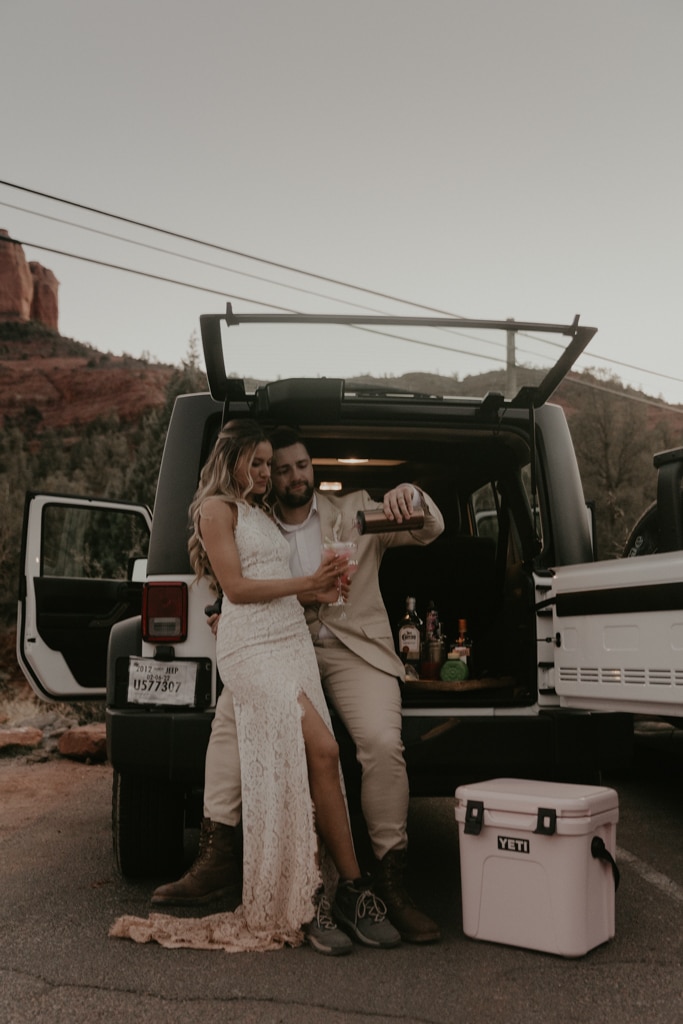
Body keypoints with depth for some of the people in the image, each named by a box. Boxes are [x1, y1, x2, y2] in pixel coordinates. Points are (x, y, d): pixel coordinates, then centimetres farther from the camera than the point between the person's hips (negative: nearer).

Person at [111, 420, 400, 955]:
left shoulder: (260, 512, 27)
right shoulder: (216, 507, 2)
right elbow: (236, 587, -7)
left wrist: (317, 590, 4)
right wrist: (304, 582, -8)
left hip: (293, 641, 8)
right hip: (252, 648, -8)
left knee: (297, 770, -3)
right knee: (322, 751, -17)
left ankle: (307, 901, -1)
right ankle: (354, 888, -8)